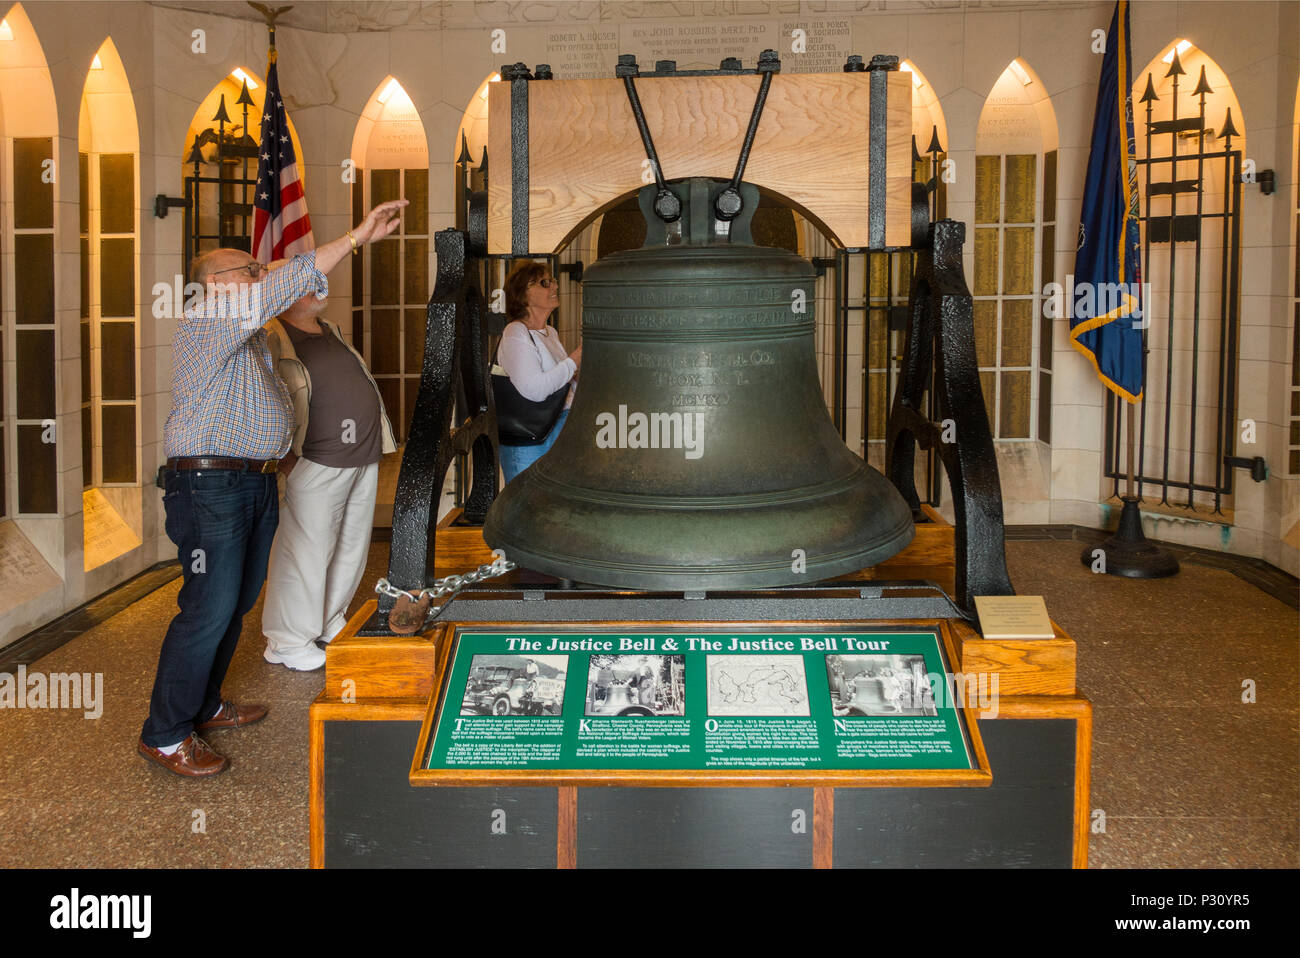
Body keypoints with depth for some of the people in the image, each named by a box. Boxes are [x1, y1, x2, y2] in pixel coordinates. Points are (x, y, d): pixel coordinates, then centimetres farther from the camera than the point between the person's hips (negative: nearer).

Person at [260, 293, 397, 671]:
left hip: (363, 459, 8)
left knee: (351, 547, 15)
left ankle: (330, 623, 31)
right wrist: (285, 456, -19)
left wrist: (373, 447, 19)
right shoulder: (273, 338, -7)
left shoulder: (331, 332, 18)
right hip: (316, 464, -8)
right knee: (306, 550, -5)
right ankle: (288, 642, 7)